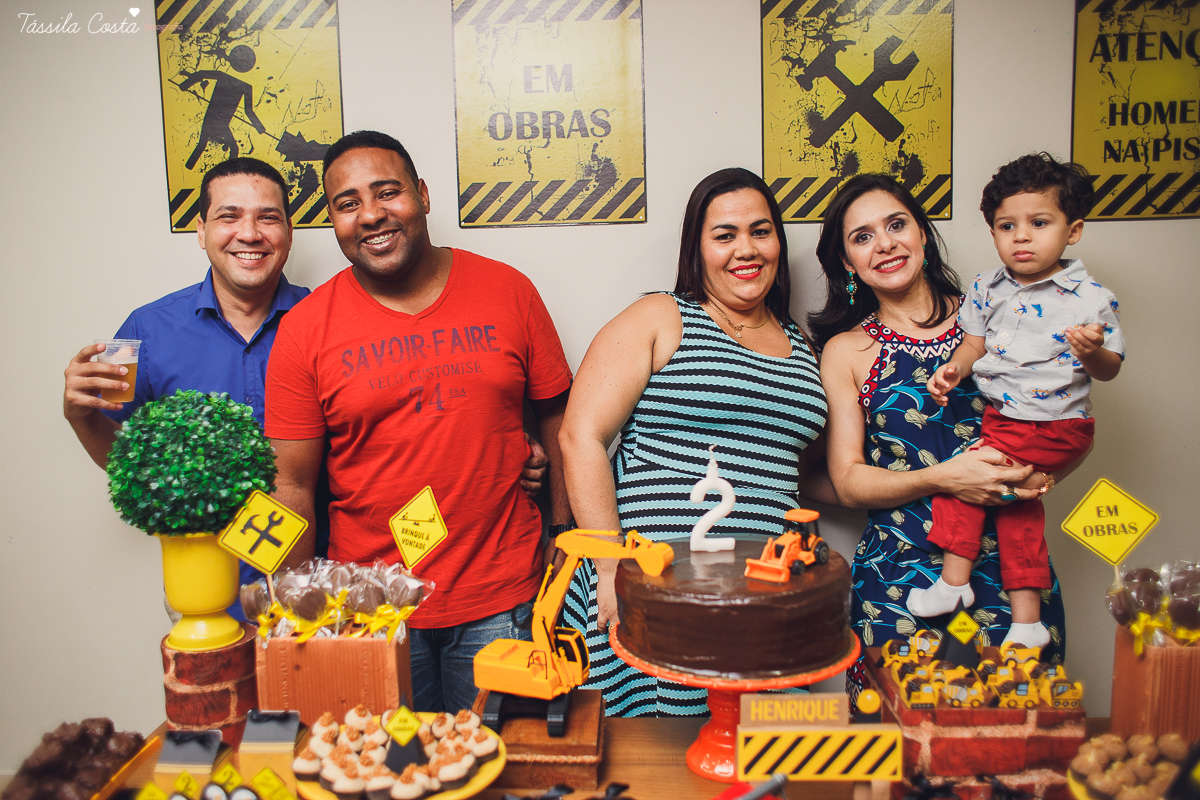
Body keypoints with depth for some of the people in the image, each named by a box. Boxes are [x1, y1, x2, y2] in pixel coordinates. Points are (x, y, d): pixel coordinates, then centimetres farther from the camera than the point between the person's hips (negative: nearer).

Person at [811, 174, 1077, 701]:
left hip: (1010, 566, 2)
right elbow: (848, 483, -1)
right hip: (897, 577, -1)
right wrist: (942, 478, -16)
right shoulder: (845, 351, 3)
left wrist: (1040, 472, -9)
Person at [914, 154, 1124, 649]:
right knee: (1016, 497, 9)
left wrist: (1092, 352, -26)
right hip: (999, 416, 6)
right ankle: (1026, 618, 20)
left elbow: (1109, 370, -4)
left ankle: (954, 579, -1)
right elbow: (975, 344, 9)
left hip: (1054, 426, -6)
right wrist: (954, 369, -11)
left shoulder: (1091, 299, -9)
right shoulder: (987, 290, 4)